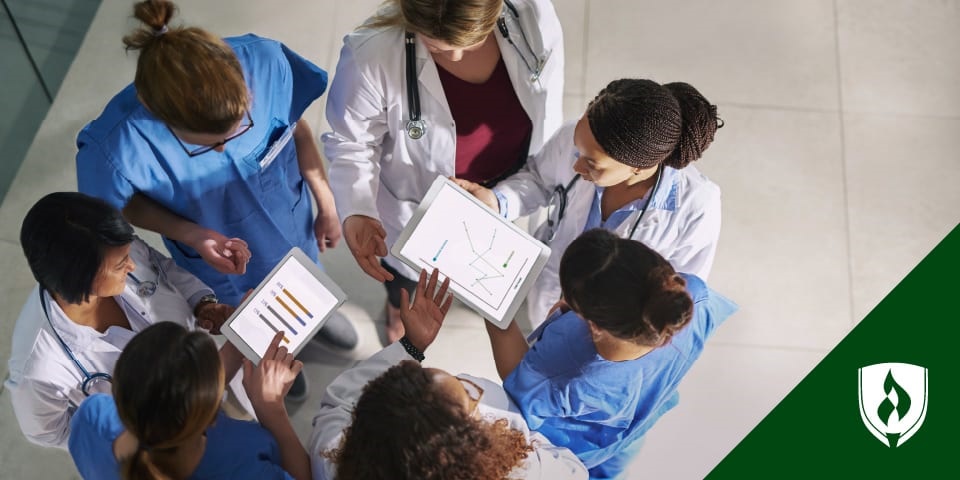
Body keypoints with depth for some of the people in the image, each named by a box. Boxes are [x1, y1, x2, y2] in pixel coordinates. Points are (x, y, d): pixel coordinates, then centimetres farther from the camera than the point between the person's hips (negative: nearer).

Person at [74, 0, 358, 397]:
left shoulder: (264, 61, -37)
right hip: (221, 260, -2)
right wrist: (194, 235, -32)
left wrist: (327, 204, -4)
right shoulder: (119, 145, -42)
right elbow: (126, 203, -16)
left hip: (292, 224, 2)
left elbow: (297, 128, -14)